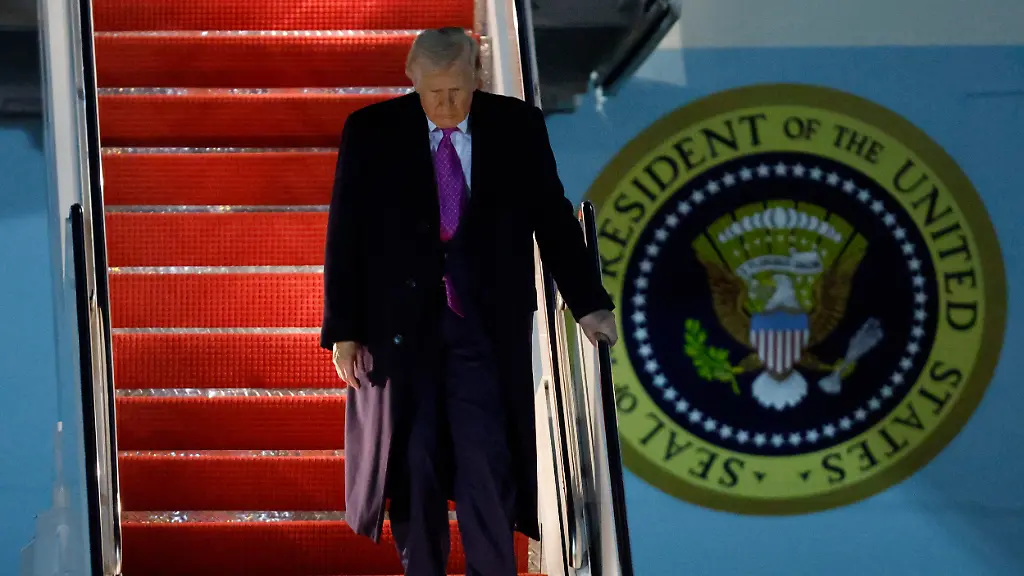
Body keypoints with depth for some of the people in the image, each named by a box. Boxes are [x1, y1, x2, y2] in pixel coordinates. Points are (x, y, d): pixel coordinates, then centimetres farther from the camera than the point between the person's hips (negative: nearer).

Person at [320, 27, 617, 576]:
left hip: (487, 326, 0)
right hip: (399, 321, 0)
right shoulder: (371, 132, -1)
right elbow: (345, 233, 1)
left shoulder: (517, 127, 1)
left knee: (488, 464, -7)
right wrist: (343, 327, -2)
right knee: (412, 465, 4)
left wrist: (588, 304, 1)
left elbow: (553, 219, 6)